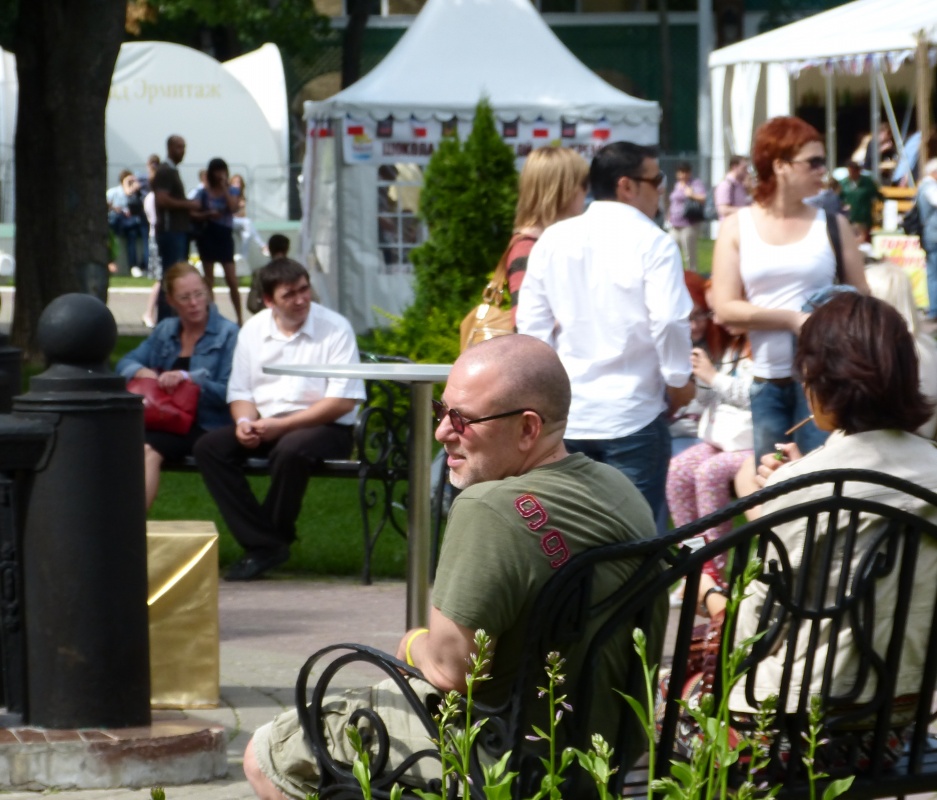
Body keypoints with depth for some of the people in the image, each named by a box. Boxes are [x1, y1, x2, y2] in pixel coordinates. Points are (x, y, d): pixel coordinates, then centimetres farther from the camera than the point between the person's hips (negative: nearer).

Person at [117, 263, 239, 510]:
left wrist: (188, 378, -20)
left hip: (204, 425, -5)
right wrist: (142, 372, -5)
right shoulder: (165, 331, 19)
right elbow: (125, 363, 18)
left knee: (148, 449, -34)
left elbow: (228, 394, -8)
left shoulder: (228, 334, 0)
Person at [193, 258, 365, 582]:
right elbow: (240, 391, 14)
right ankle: (262, 543, -22)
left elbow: (344, 400, -13)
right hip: (265, 426, 5)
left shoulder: (335, 329, -6)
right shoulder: (253, 330, 9)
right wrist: (244, 421, -12)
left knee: (291, 449, -38)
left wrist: (282, 425, -19)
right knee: (209, 447, -19)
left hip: (323, 427, -5)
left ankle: (275, 538, -14)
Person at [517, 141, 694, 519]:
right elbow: (669, 321, -17)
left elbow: (531, 323, 7)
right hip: (632, 414, -5)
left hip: (565, 415, 5)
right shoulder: (652, 242, -9)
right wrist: (679, 381, -3)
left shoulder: (553, 240, 6)